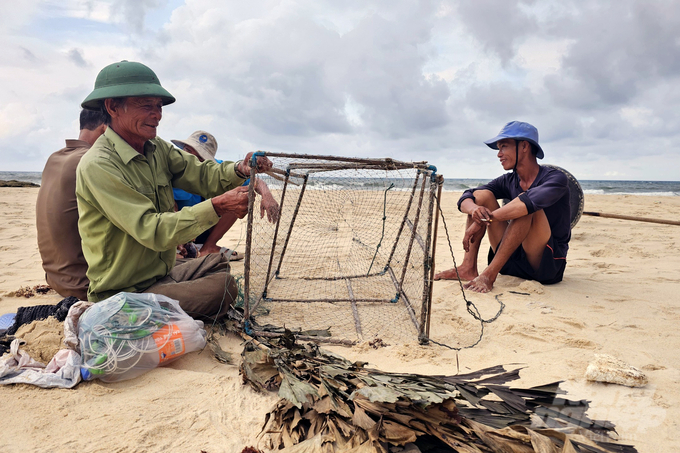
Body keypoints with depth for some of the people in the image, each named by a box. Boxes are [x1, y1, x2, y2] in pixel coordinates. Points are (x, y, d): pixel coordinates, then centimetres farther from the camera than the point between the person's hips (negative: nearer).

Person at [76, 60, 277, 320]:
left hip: (161, 274, 9)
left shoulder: (157, 149, 4)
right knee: (224, 287, -16)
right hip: (124, 293, -8)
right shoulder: (98, 166, -23)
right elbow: (151, 230, -30)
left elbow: (200, 175, -3)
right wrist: (217, 207, -37)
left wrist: (240, 170, -24)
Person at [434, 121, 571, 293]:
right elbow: (465, 199, -2)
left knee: (526, 204, -29)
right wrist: (475, 210, -26)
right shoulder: (508, 181, 7)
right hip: (512, 261, 6)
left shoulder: (556, 178, -12)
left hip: (548, 265, -6)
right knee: (482, 195, -4)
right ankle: (468, 268, -14)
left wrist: (485, 219, -33)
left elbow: (530, 201, -34)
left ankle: (489, 274, -29)